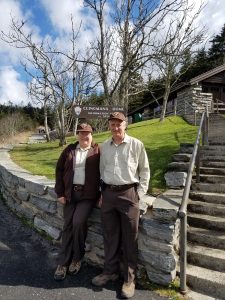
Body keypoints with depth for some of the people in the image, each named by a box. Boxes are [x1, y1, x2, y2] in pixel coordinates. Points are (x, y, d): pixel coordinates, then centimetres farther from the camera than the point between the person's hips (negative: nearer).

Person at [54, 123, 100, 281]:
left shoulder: (98, 151, -1)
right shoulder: (69, 149, 8)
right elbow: (59, 170, 8)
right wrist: (60, 192, 3)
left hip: (88, 194, -3)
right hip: (70, 193, 4)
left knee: (78, 222, -17)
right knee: (68, 225, 7)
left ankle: (77, 258, 10)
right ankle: (63, 262, 23)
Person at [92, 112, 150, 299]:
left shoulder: (136, 145, -4)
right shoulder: (104, 147, 8)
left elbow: (145, 171, 1)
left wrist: (139, 194, -4)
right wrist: (103, 191, 11)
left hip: (128, 194, -4)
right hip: (108, 193, 4)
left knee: (130, 238, 7)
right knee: (110, 235, 15)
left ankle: (129, 278, 24)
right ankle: (110, 271, 34)